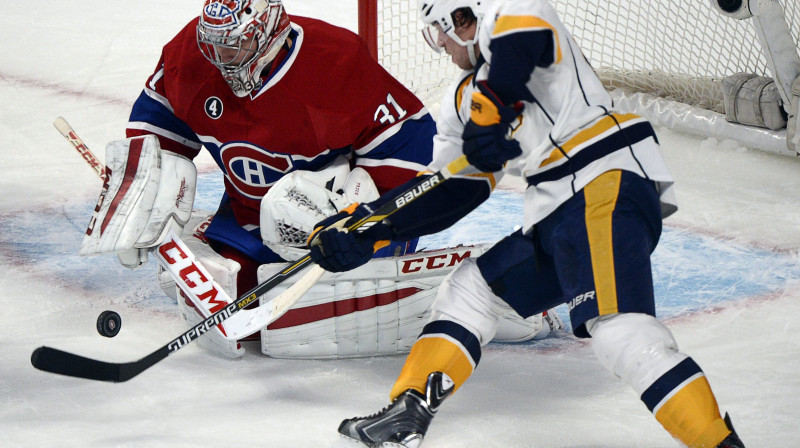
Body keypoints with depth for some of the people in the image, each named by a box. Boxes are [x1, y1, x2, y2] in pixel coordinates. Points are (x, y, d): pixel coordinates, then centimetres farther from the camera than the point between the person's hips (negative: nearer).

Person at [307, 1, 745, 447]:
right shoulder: (465, 99, 26)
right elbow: (450, 191, 25)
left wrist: (490, 109, -19)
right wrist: (363, 228, 19)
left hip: (608, 184, -10)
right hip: (557, 214, 10)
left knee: (616, 326, -24)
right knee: (470, 287, 15)